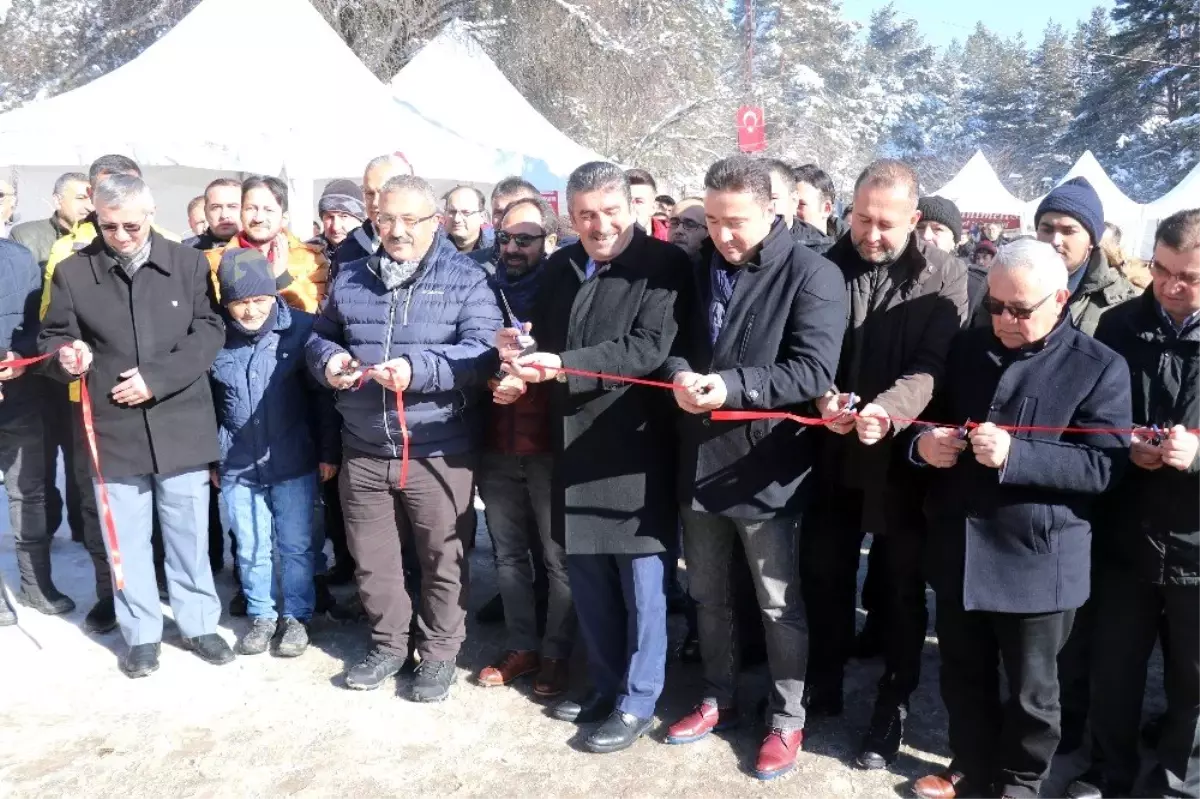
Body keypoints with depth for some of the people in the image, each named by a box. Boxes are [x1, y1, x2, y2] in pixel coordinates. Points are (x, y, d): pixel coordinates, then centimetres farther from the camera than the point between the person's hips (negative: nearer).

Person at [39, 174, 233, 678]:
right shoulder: (72, 271, 0)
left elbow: (209, 332, -4)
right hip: (113, 429, 1)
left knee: (189, 533, 10)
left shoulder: (188, 263, 0)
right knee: (126, 538, 10)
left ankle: (198, 624, 27)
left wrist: (156, 378, -14)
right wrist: (66, 354, -19)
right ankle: (141, 634, 26)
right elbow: (52, 337, 6)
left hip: (181, 424, 0)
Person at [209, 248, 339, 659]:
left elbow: (323, 394, -3)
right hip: (237, 466, 2)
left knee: (297, 545, 9)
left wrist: (329, 451, -3)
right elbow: (205, 402, 7)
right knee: (251, 549, 12)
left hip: (294, 462, -1)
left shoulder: (301, 329, -9)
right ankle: (262, 614, 30)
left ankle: (296, 616, 26)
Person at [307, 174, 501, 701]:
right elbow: (320, 335, 19)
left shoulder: (466, 278, -5)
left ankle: (439, 652, 26)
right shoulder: (351, 278, 10)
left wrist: (417, 369, -29)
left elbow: (483, 353, -16)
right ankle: (388, 644, 34)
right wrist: (328, 360, -5)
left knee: (443, 558, 8)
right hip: (364, 451, 4)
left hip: (438, 451, -4)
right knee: (372, 558, 15)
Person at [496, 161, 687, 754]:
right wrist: (521, 348, -6)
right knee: (587, 579, 16)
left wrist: (564, 365, -29)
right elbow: (544, 338, 18)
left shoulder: (664, 264, -10)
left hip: (634, 450, -7)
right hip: (575, 448, 7)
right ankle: (605, 686, 33)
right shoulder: (561, 266, 10)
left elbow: (648, 347, -22)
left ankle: (637, 702, 19)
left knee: (640, 582, 5)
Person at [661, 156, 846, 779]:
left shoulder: (811, 274, -10)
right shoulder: (700, 271, 10)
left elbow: (813, 371, -18)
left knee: (779, 605, 8)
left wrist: (732, 386, -28)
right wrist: (680, 375, -10)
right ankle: (718, 699, 38)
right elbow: (674, 342, 13)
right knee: (708, 595, 19)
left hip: (764, 467, -6)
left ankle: (786, 721, 26)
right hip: (699, 461, 6)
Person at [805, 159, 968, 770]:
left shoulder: (943, 275, -4)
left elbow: (934, 365, -14)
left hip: (901, 455, -2)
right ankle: (822, 688, 34)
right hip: (832, 450, 3)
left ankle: (892, 707, 26)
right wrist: (822, 397, -20)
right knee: (823, 574, 13)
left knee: (900, 586, 10)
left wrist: (889, 408, -32)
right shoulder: (827, 266, 3)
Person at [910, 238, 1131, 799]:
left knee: (1030, 690, 15)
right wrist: (923, 444, -10)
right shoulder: (966, 349, 6)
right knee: (964, 676, 20)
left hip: (1037, 561, -4)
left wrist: (1015, 454, -28)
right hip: (959, 550, 5)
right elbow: (930, 416, 14)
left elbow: (1103, 465, -16)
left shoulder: (1099, 368, -8)